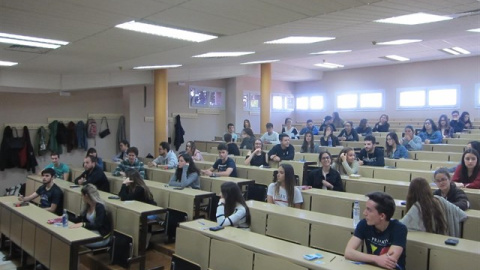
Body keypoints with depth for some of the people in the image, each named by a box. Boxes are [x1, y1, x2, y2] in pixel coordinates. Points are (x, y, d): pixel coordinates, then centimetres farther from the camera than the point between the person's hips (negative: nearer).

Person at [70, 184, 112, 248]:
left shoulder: (100, 207, -19)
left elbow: (97, 225, -27)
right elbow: (80, 218, 11)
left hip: (102, 237, -8)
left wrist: (82, 224, -37)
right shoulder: (87, 205, 6)